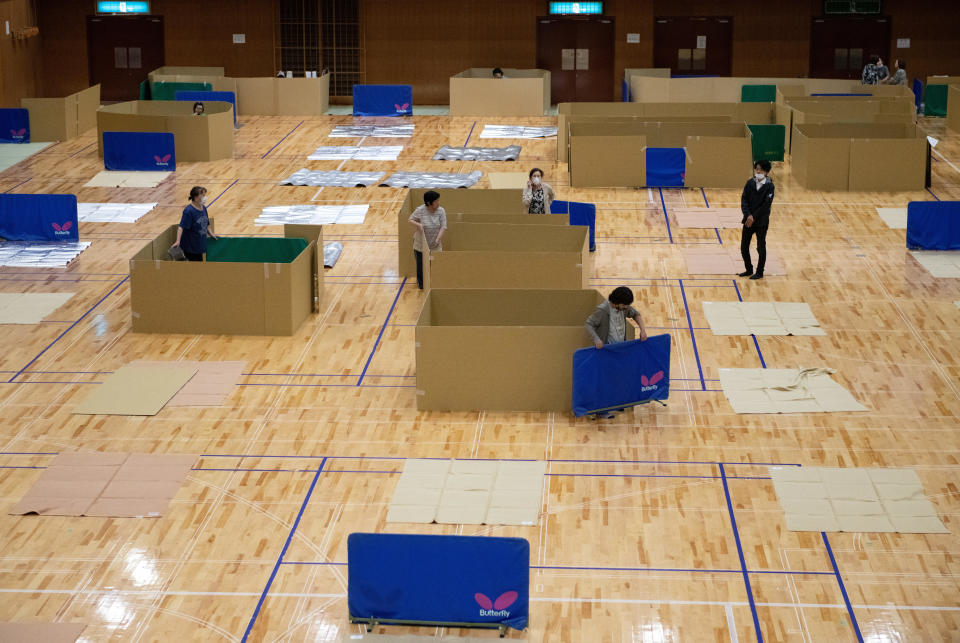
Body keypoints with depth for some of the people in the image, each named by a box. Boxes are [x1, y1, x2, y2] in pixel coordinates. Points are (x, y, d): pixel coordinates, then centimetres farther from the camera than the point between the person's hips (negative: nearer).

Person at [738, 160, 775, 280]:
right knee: (744, 246, 7)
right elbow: (744, 199, -5)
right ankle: (748, 269, 24)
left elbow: (766, 205, -14)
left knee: (761, 248, 5)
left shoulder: (769, 186, -9)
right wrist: (748, 215, -19)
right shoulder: (750, 183, 1)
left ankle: (759, 272, 17)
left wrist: (754, 217, -17)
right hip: (748, 220, 4)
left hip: (761, 221, -4)